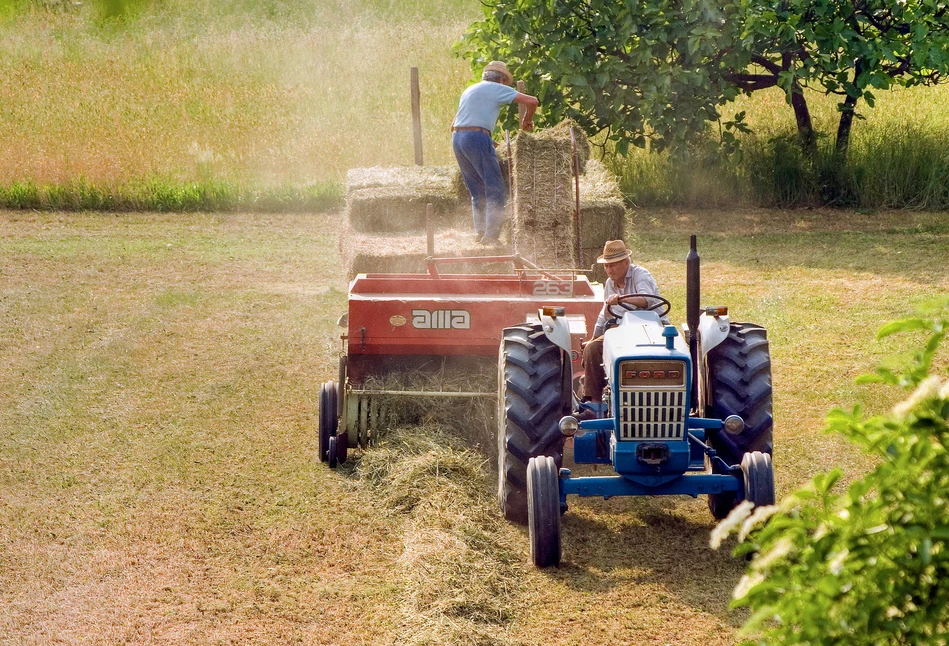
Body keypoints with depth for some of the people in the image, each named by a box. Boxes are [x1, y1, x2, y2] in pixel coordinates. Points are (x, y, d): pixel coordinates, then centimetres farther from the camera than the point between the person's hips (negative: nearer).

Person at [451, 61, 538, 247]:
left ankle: (479, 232, 12)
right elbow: (531, 101, -6)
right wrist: (527, 120, 14)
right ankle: (491, 235, -13)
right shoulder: (498, 89, 5)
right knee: (495, 190, -5)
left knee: (477, 190, 16)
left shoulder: (470, 90, 26)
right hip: (478, 136, -8)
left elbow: (453, 125, 30)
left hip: (457, 138, 8)